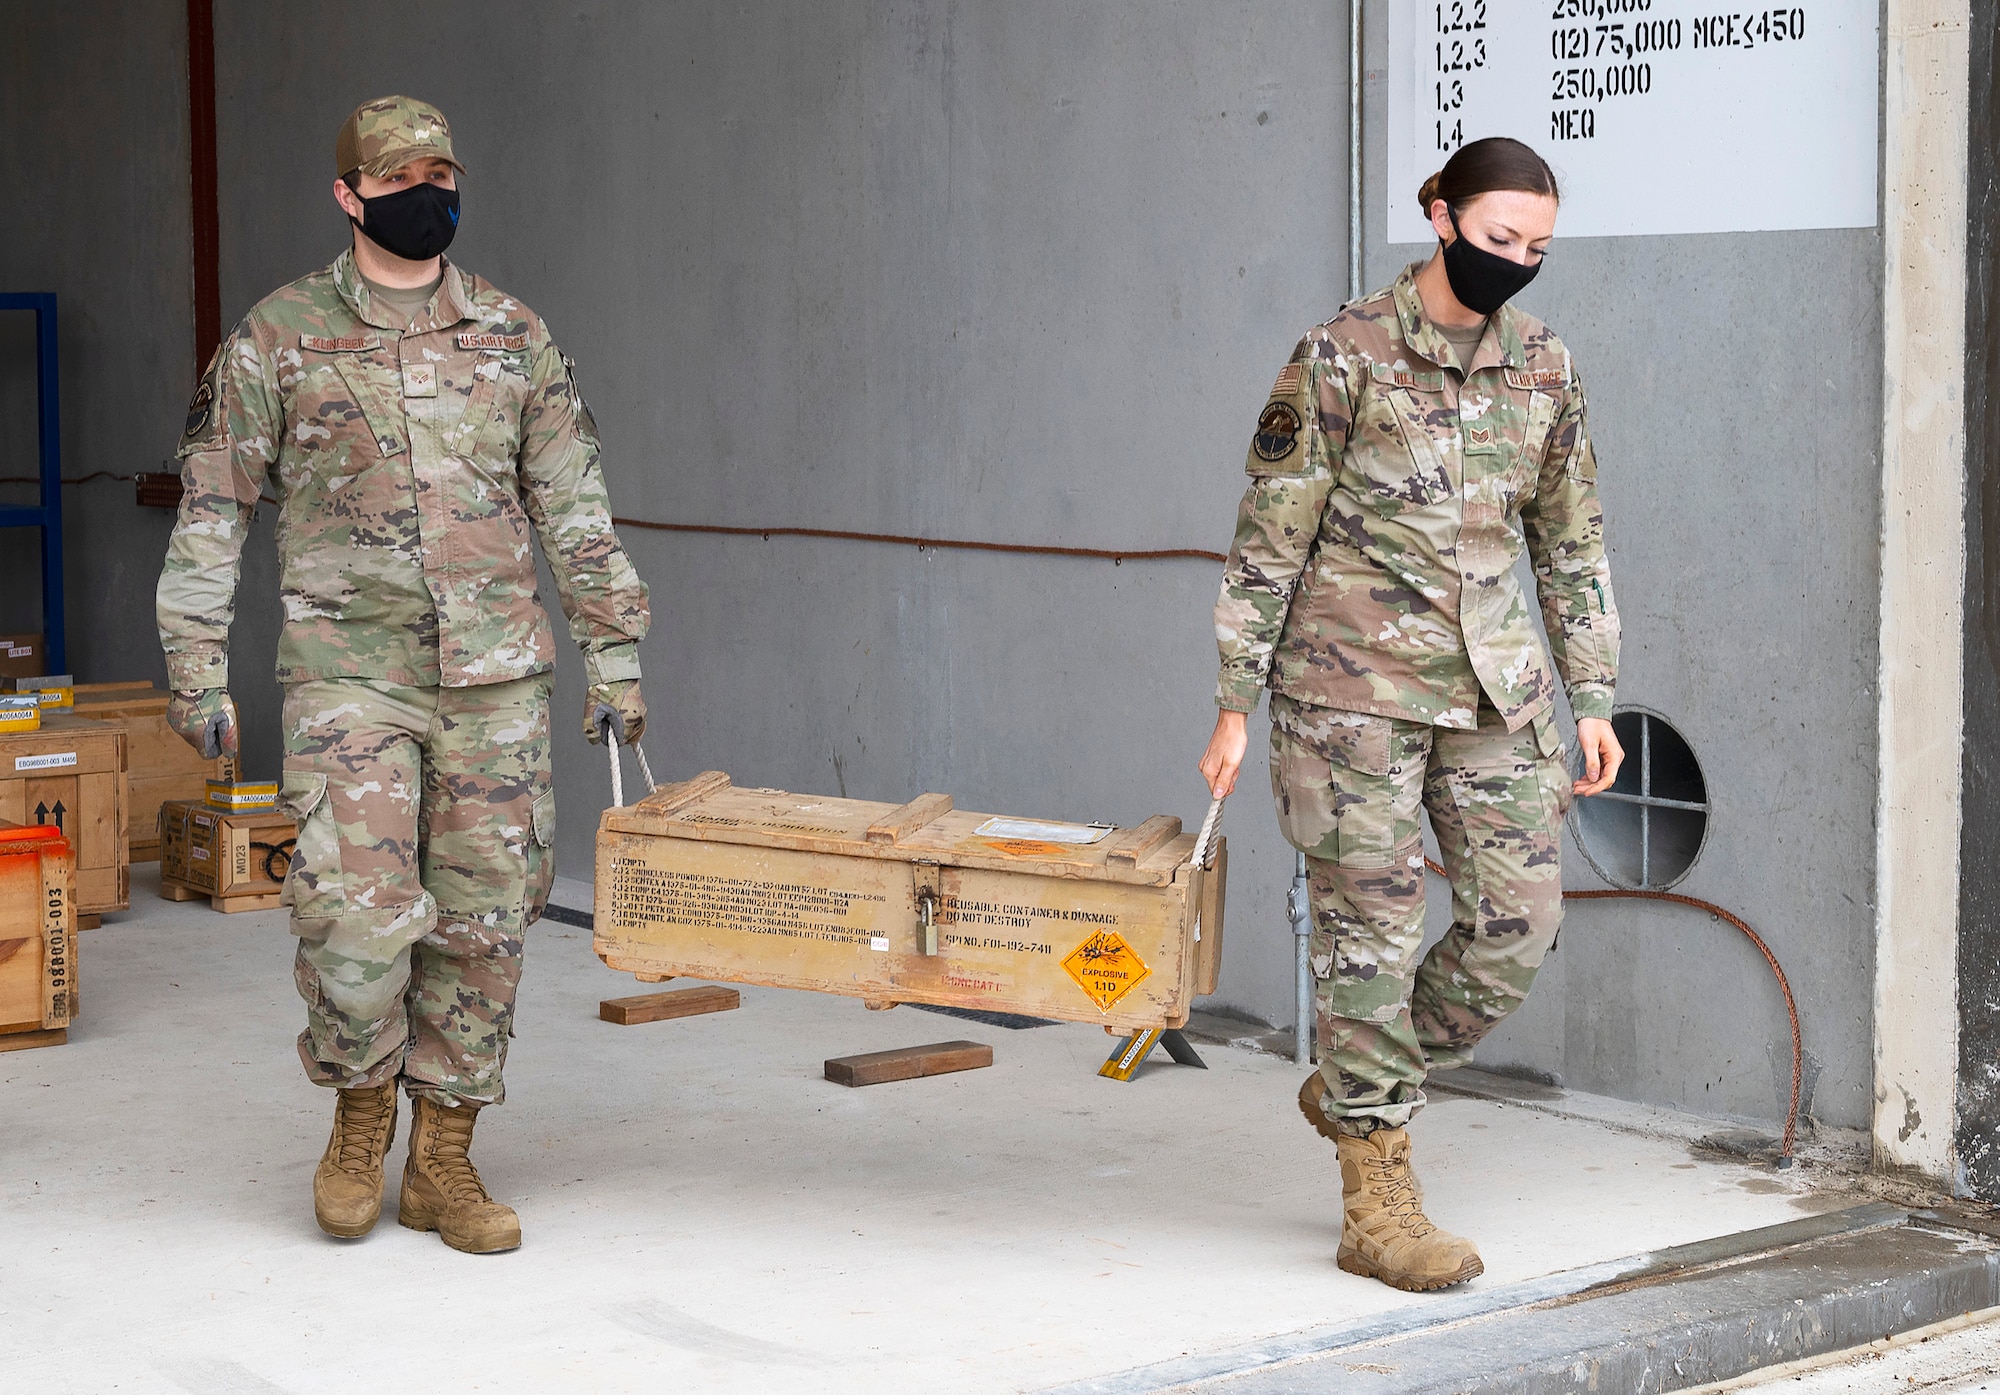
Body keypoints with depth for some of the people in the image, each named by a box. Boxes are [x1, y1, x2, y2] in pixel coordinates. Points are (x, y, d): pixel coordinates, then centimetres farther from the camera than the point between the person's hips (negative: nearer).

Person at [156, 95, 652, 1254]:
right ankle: (361, 1114, 15)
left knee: (485, 919, 4)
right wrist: (199, 667, -1)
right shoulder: (280, 336, 3)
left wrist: (615, 651, 8)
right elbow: (215, 508, 5)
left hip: (496, 676, 3)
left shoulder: (514, 337, 10)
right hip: (348, 670, -3)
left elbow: (576, 506, 13)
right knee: (357, 916, -13)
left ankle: (445, 1160, 17)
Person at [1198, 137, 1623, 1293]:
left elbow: (1572, 544, 13)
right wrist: (1236, 705, -7)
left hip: (1492, 686, 5)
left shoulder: (1544, 366, 5)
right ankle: (1377, 1200, 8)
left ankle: (1355, 1090, 25)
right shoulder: (1343, 357, -9)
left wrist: (1594, 700, 10)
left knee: (1519, 920, 1)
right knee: (1372, 929, -2)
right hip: (1354, 686, -5)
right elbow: (1268, 539, -6)